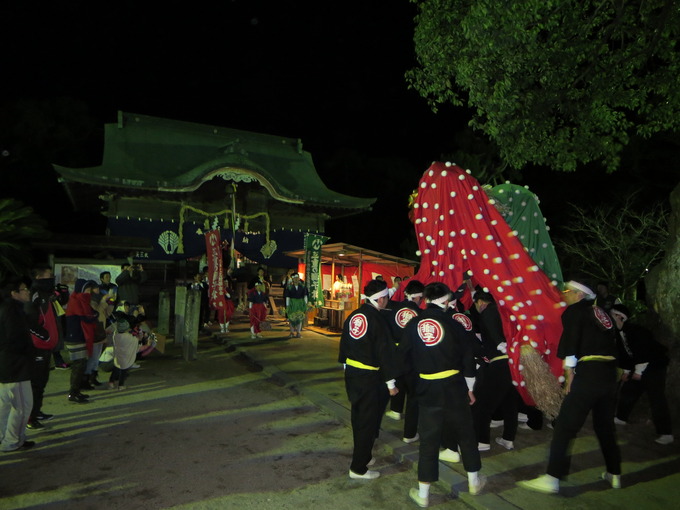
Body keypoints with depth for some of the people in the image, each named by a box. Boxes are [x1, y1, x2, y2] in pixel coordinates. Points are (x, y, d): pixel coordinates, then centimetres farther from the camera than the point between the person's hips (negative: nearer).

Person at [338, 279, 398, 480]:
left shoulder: (353, 316, 3)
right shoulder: (377, 320, -19)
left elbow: (344, 343, 12)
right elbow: (385, 353, -18)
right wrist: (391, 382, -11)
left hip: (351, 373, 8)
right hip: (370, 378, -8)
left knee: (358, 417, 21)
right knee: (368, 421, 5)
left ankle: (363, 456, 38)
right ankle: (358, 468, 14)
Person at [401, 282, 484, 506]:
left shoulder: (413, 325, -3)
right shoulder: (452, 324, -6)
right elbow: (467, 358, 0)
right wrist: (470, 388, 11)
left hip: (427, 388, 1)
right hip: (454, 386, 0)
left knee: (428, 439, 9)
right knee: (465, 432, 19)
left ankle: (423, 493, 16)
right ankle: (474, 481, 34)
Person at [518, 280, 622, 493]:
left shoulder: (574, 310, -1)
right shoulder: (601, 313, 21)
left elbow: (570, 343, -9)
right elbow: (610, 344, 20)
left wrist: (570, 374, -5)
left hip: (588, 373, -8)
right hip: (609, 373, 8)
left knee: (564, 426, -8)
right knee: (605, 426, 21)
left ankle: (551, 478, -9)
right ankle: (614, 475, 31)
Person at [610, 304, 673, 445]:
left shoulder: (635, 330, -24)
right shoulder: (619, 333, 1)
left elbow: (644, 351, -25)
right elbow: (623, 353, 9)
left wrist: (639, 371, -20)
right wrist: (626, 371, 9)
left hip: (654, 366, -9)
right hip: (638, 368, 9)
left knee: (657, 399, -11)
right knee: (627, 391, 15)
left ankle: (666, 433, -7)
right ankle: (621, 418, 32)